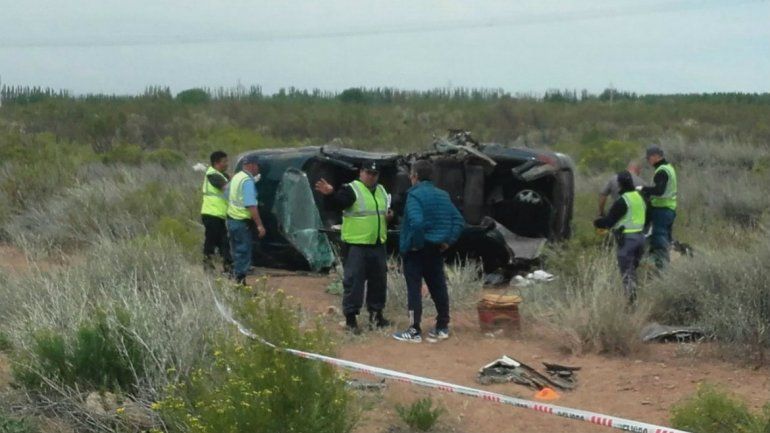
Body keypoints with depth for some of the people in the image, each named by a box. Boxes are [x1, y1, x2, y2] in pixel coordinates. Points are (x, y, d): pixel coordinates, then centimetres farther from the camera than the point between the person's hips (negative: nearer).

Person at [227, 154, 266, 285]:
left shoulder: (236, 177, 12)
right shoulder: (248, 181, -18)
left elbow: (228, 197, 20)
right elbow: (251, 205, -24)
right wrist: (259, 225, -23)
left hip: (231, 219, 9)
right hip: (242, 223, -9)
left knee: (236, 252, 15)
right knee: (244, 253, -4)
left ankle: (235, 278, 19)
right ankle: (240, 280, -4)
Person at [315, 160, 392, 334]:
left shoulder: (381, 191, 13)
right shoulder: (351, 189, -9)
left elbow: (386, 209, 28)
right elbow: (339, 202, -29)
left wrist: (389, 215, 4)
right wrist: (330, 194, -51)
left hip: (378, 244, 7)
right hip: (355, 245, -7)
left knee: (379, 281, 14)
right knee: (353, 281, -7)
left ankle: (376, 314, 26)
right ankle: (350, 318, -1)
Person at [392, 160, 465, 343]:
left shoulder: (414, 195, -15)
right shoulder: (442, 195, 8)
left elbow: (416, 222, -31)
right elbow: (459, 221, 4)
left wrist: (415, 243, -18)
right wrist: (448, 240, 3)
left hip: (416, 250, -7)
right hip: (436, 250, 7)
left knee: (414, 290, -1)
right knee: (438, 288, 12)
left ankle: (415, 331, 1)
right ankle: (443, 328, 19)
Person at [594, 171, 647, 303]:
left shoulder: (622, 201, -16)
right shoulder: (640, 197, 9)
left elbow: (609, 221, -14)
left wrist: (596, 222, 5)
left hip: (627, 238, -8)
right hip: (640, 236, 8)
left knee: (626, 271, -3)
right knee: (633, 269, 19)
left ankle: (632, 299, -8)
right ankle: (633, 296, 22)